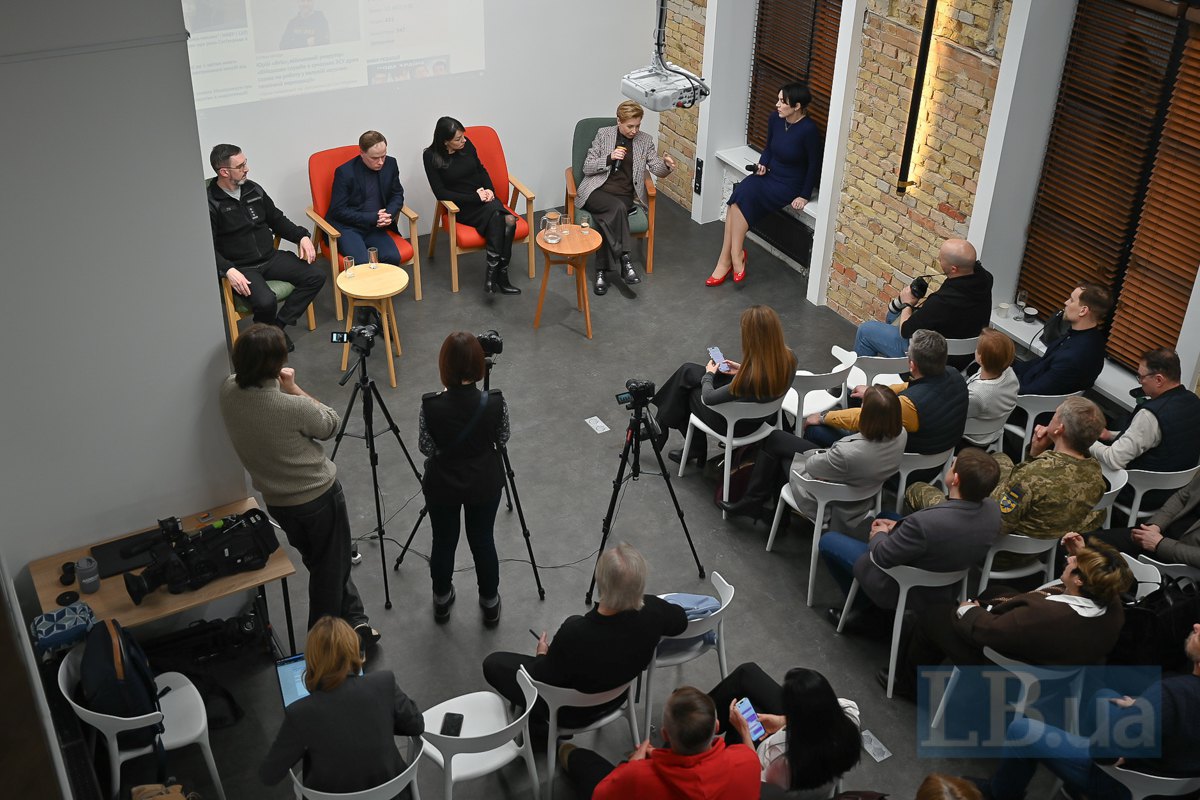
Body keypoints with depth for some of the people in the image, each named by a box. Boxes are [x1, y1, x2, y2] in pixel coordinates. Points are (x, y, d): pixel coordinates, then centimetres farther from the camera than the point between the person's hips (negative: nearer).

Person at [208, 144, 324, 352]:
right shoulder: (210, 203, -11)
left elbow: (276, 219, 20)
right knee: (266, 301, -34)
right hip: (241, 267, -7)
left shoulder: (253, 189, 9)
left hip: (271, 257, 7)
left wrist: (302, 236, 4)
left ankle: (278, 325, -6)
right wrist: (228, 270, -30)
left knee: (316, 276, -11)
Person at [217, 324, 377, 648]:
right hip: (319, 495, -6)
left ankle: (354, 620, 34)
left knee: (319, 563, 25)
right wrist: (293, 388, -9)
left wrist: (280, 388, -8)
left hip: (275, 501, 6)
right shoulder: (293, 407, -32)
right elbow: (331, 424, -11)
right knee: (331, 568, 14)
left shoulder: (228, 392, -14)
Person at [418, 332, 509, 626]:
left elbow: (426, 447, -10)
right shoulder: (494, 402, -23)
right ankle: (490, 604, 37)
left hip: (442, 485, 0)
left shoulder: (431, 405, -25)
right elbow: (502, 440, -5)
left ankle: (441, 600, 42)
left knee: (443, 542, 21)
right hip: (485, 484, 1)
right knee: (483, 541, 20)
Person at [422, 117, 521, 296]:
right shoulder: (431, 156, -9)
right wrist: (474, 197, -16)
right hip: (461, 207, -5)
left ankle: (494, 273, -23)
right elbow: (440, 193, -11)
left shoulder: (466, 144, 2)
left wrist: (489, 189, -2)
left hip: (483, 197, 5)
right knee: (496, 215, -34)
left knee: (509, 220, -28)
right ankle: (500, 276, -30)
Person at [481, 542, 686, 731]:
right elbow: (681, 620, -3)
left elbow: (542, 681, -22)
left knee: (494, 662, 12)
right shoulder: (651, 611, -28)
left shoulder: (574, 635, -40)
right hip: (616, 699, 4)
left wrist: (542, 655, 0)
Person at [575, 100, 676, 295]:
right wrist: (610, 158, -14)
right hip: (597, 191, -1)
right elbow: (587, 167, 3)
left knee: (608, 219, -32)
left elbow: (657, 170, 7)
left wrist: (666, 165, -17)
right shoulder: (603, 134, 5)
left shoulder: (645, 140, 10)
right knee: (617, 207, -35)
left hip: (625, 194, 1)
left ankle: (601, 271, -26)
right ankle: (625, 261, -37)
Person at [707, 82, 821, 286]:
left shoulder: (809, 130, -20)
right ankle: (734, 256, -22)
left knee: (742, 197, -26)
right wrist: (763, 164, -3)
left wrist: (805, 196, -11)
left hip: (789, 185, -6)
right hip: (769, 175, 6)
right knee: (739, 195, -23)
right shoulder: (775, 119, 0)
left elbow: (815, 165, -11)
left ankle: (731, 257, -16)